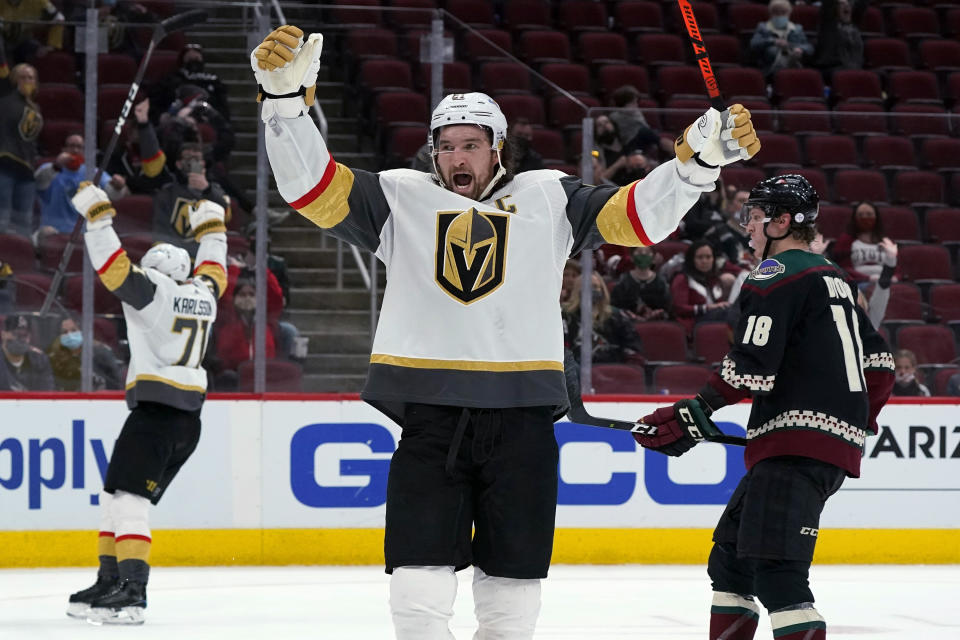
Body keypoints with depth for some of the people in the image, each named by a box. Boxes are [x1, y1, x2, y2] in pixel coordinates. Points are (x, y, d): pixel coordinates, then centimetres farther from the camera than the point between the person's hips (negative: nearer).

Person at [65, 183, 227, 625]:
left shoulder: (152, 289, -3)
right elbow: (213, 269, 37)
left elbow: (113, 267, -13)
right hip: (188, 420, 9)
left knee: (128, 500, -15)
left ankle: (131, 592, -27)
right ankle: (110, 584, 15)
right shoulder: (203, 293, 16)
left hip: (154, 413, -9)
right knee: (115, 497, 15)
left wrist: (97, 213, -6)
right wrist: (211, 226, 50)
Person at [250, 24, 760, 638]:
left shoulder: (548, 198, 10)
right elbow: (315, 187, 0)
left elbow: (640, 214, 5)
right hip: (429, 416, -1)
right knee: (420, 587, -6)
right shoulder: (400, 197, 9)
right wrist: (286, 96, -15)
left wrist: (703, 155, -10)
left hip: (523, 419, 1)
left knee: (513, 591, 8)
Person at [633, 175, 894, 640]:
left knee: (775, 568, -19)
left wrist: (695, 414, -11)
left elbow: (752, 366, -17)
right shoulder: (833, 279, 22)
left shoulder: (776, 273, -7)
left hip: (798, 439, -10)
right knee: (731, 552, 17)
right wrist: (861, 419, 35)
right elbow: (877, 358, 25)